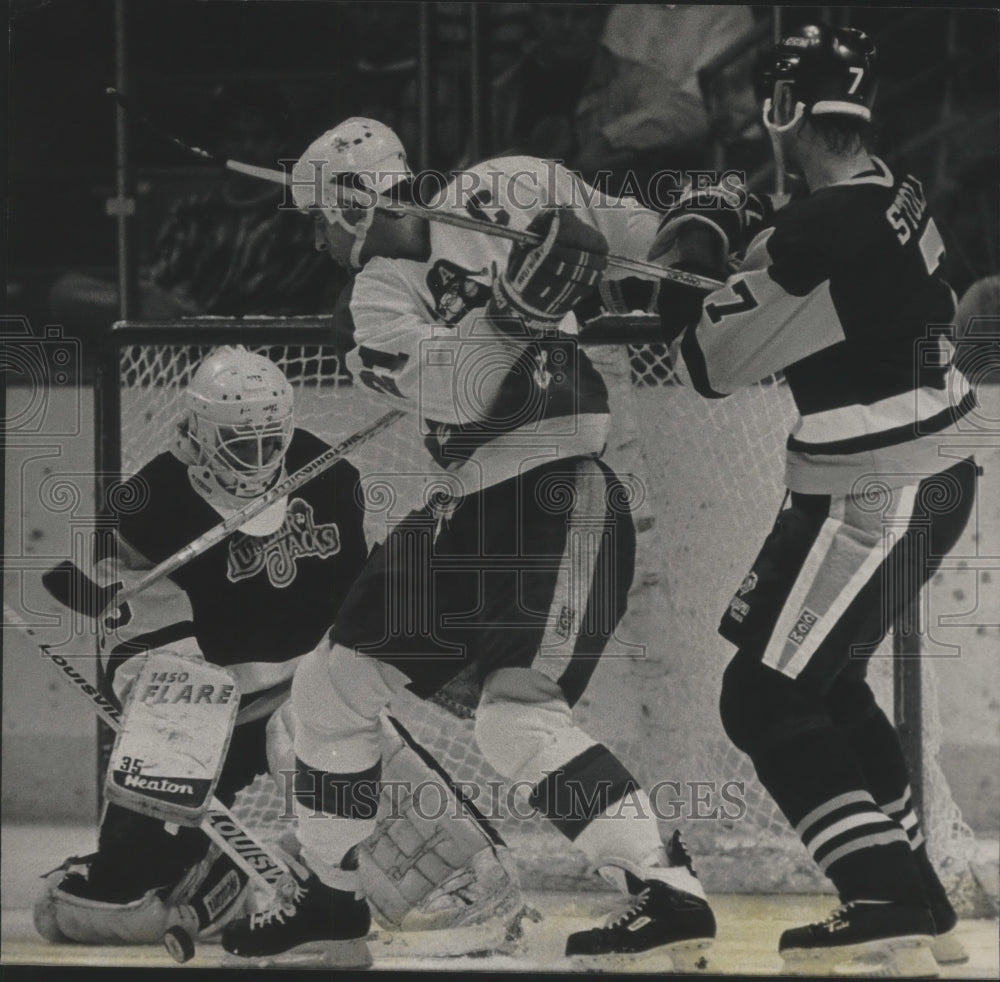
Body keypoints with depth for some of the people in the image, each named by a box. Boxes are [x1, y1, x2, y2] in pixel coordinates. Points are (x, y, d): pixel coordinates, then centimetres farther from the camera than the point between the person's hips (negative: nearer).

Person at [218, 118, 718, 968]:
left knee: (518, 718, -21)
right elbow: (462, 385, -18)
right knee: (333, 686, 11)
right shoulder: (378, 305, 2)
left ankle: (669, 896, -19)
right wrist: (518, 306, -34)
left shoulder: (504, 197, -7)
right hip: (465, 512, 7)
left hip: (559, 503, -7)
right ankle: (333, 893, 27)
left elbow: (641, 229, 2)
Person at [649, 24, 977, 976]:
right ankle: (916, 904, 24)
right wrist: (729, 237, 9)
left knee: (766, 700, -4)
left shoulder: (825, 232, -23)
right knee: (821, 682, 20)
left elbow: (715, 363, -13)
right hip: (927, 475, 10)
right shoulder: (886, 195, 5)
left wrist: (680, 291, 4)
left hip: (878, 498, -10)